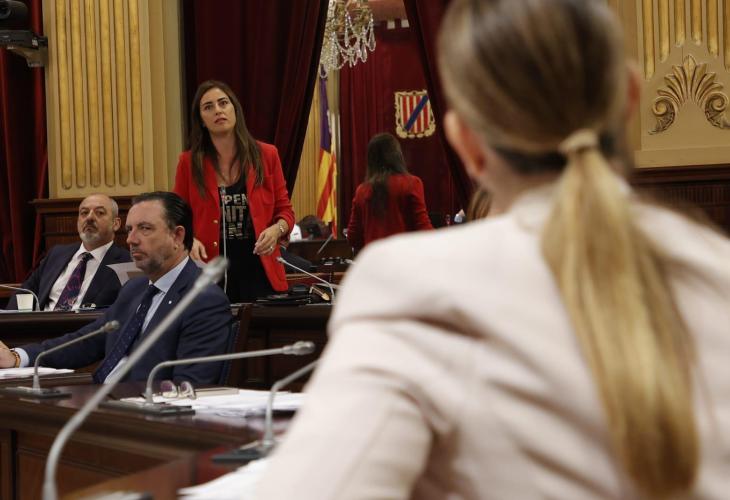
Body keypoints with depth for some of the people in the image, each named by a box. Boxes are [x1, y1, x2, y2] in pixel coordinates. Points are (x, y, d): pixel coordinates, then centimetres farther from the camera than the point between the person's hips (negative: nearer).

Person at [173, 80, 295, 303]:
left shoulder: (266, 155, 3)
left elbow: (285, 210, 8)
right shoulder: (189, 162, 3)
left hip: (260, 272, 1)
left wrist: (276, 230, -12)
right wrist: (190, 241, -12)